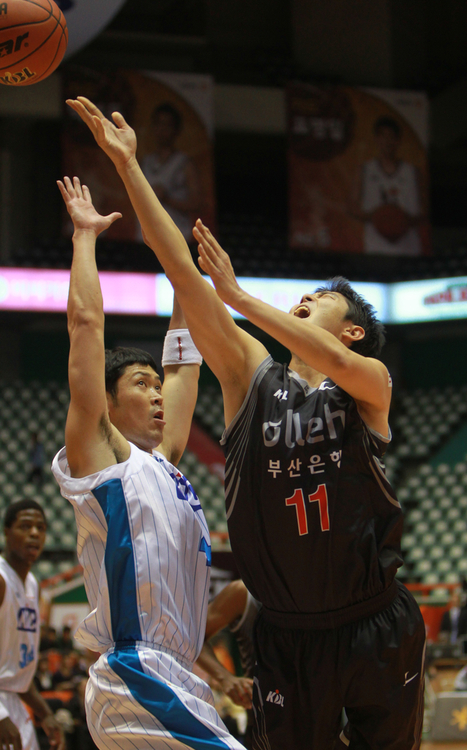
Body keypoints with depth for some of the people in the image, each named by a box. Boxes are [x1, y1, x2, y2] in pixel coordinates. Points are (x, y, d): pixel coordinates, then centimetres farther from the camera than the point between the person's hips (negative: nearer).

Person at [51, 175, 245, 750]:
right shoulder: (98, 456, 0)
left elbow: (184, 365, 29)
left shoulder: (160, 462, 20)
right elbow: (85, 321, -3)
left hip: (169, 683, 9)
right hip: (138, 683, -9)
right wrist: (85, 235, 4)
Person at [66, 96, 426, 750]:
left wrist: (237, 294, -21)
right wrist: (127, 164, -4)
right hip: (288, 636, 2)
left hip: (375, 629, -1)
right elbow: (182, 272, 0)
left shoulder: (370, 380, 0)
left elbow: (334, 364, -25)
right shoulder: (251, 374, 5)